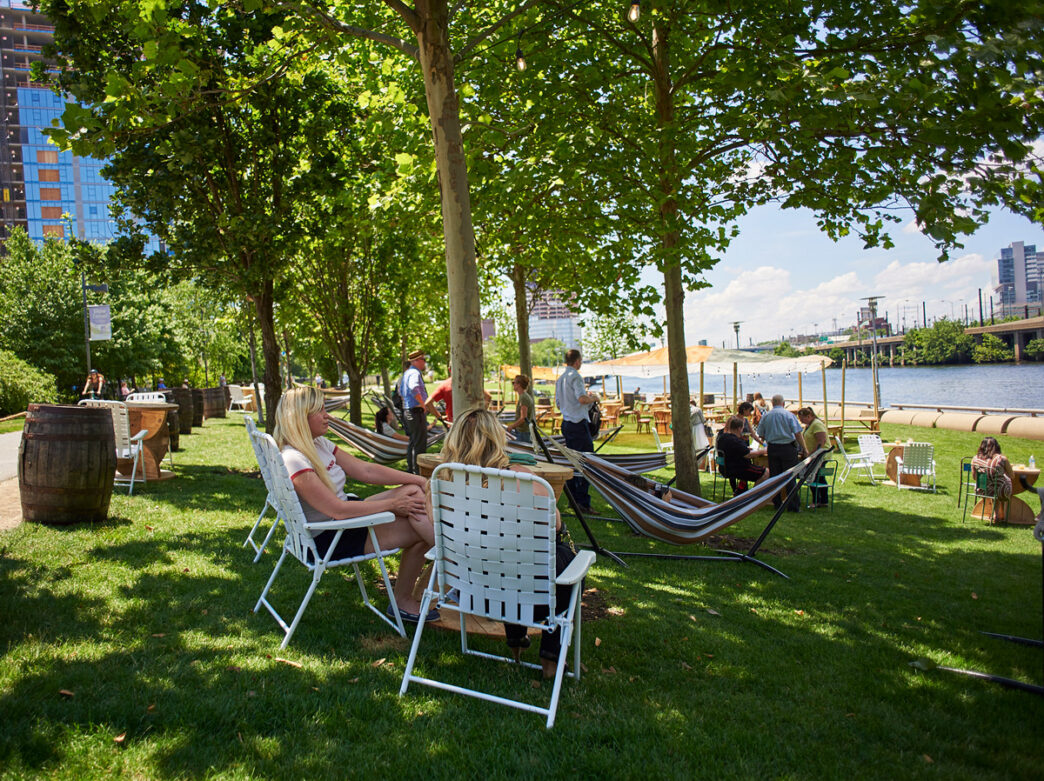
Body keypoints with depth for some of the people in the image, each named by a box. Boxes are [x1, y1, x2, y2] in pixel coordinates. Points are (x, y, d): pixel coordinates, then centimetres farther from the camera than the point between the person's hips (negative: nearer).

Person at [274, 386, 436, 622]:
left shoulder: (320, 444, 5)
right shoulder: (294, 461, -24)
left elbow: (367, 470, 5)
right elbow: (338, 510, -28)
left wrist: (419, 480, -3)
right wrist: (392, 504, -20)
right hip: (325, 539, -9)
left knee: (413, 491, -6)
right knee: (418, 531, -16)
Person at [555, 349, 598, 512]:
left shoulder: (560, 379, 15)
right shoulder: (575, 376, -12)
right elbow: (582, 399, -26)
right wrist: (593, 397, -5)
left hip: (566, 423, 9)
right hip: (578, 423, -9)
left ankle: (572, 499, 16)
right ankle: (583, 501, -8)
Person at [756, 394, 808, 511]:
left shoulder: (765, 416, 5)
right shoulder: (789, 415, -5)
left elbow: (761, 435, 10)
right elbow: (798, 434, -10)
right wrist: (804, 450, -4)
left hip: (772, 448, 3)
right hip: (788, 448, -3)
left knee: (774, 476, 10)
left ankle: (776, 502, 15)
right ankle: (793, 505, 1)